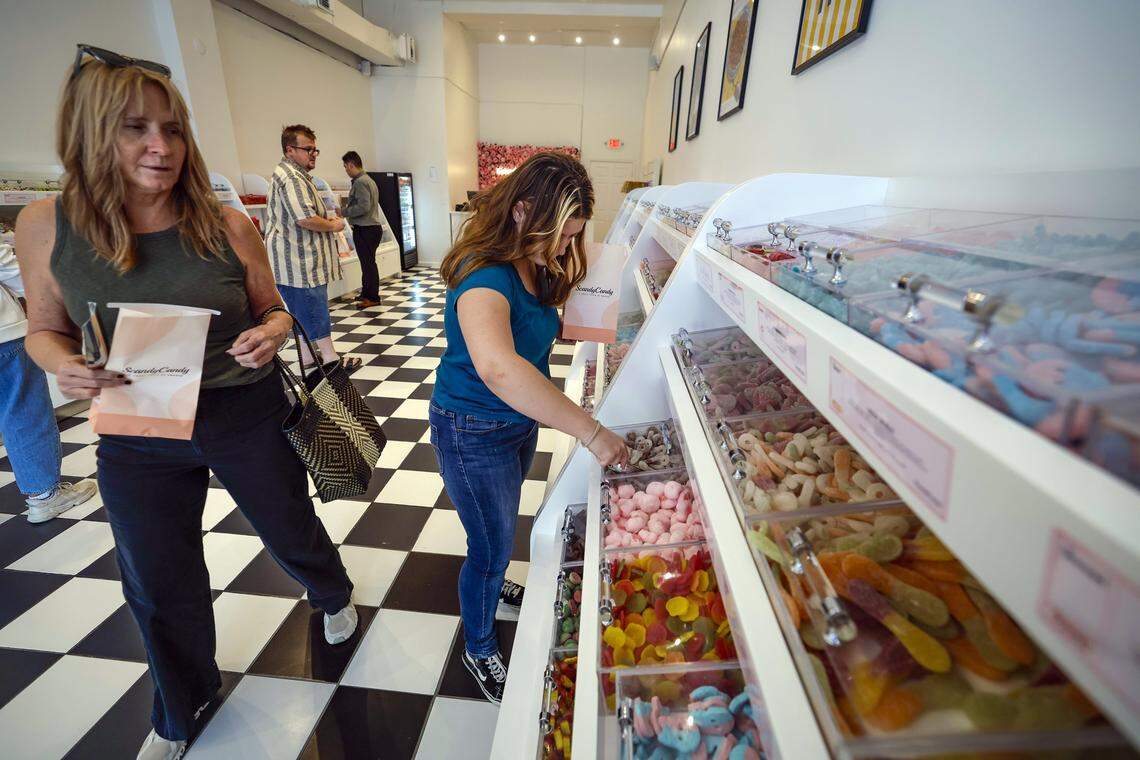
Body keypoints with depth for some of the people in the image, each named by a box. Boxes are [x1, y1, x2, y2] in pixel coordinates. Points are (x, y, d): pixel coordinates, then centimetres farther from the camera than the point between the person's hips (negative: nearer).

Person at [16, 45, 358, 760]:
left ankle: (335, 595, 58)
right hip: (136, 439, 2)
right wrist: (66, 367, -17)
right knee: (161, 587, 19)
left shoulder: (229, 226, -11)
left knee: (294, 533, 19)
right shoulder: (45, 226, -7)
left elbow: (273, 311, 1)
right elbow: (45, 329, 5)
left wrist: (272, 333, -22)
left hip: (248, 419, -1)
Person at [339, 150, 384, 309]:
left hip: (365, 229, -10)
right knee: (368, 263, 15)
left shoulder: (360, 182, -14)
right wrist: (348, 207, 18)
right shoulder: (368, 180, 16)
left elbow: (363, 207, -23)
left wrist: (344, 212, -12)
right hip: (373, 226, 10)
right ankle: (366, 294, 24)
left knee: (368, 263, -4)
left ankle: (372, 298, 3)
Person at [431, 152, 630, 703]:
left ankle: (491, 585, 62)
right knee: (493, 545, 10)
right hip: (474, 434, -8)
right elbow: (498, 368, -53)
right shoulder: (484, 276, -33)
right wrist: (592, 434, -51)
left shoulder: (534, 265, -4)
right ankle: (479, 648, 40)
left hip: (521, 420, 8)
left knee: (500, 522, 30)